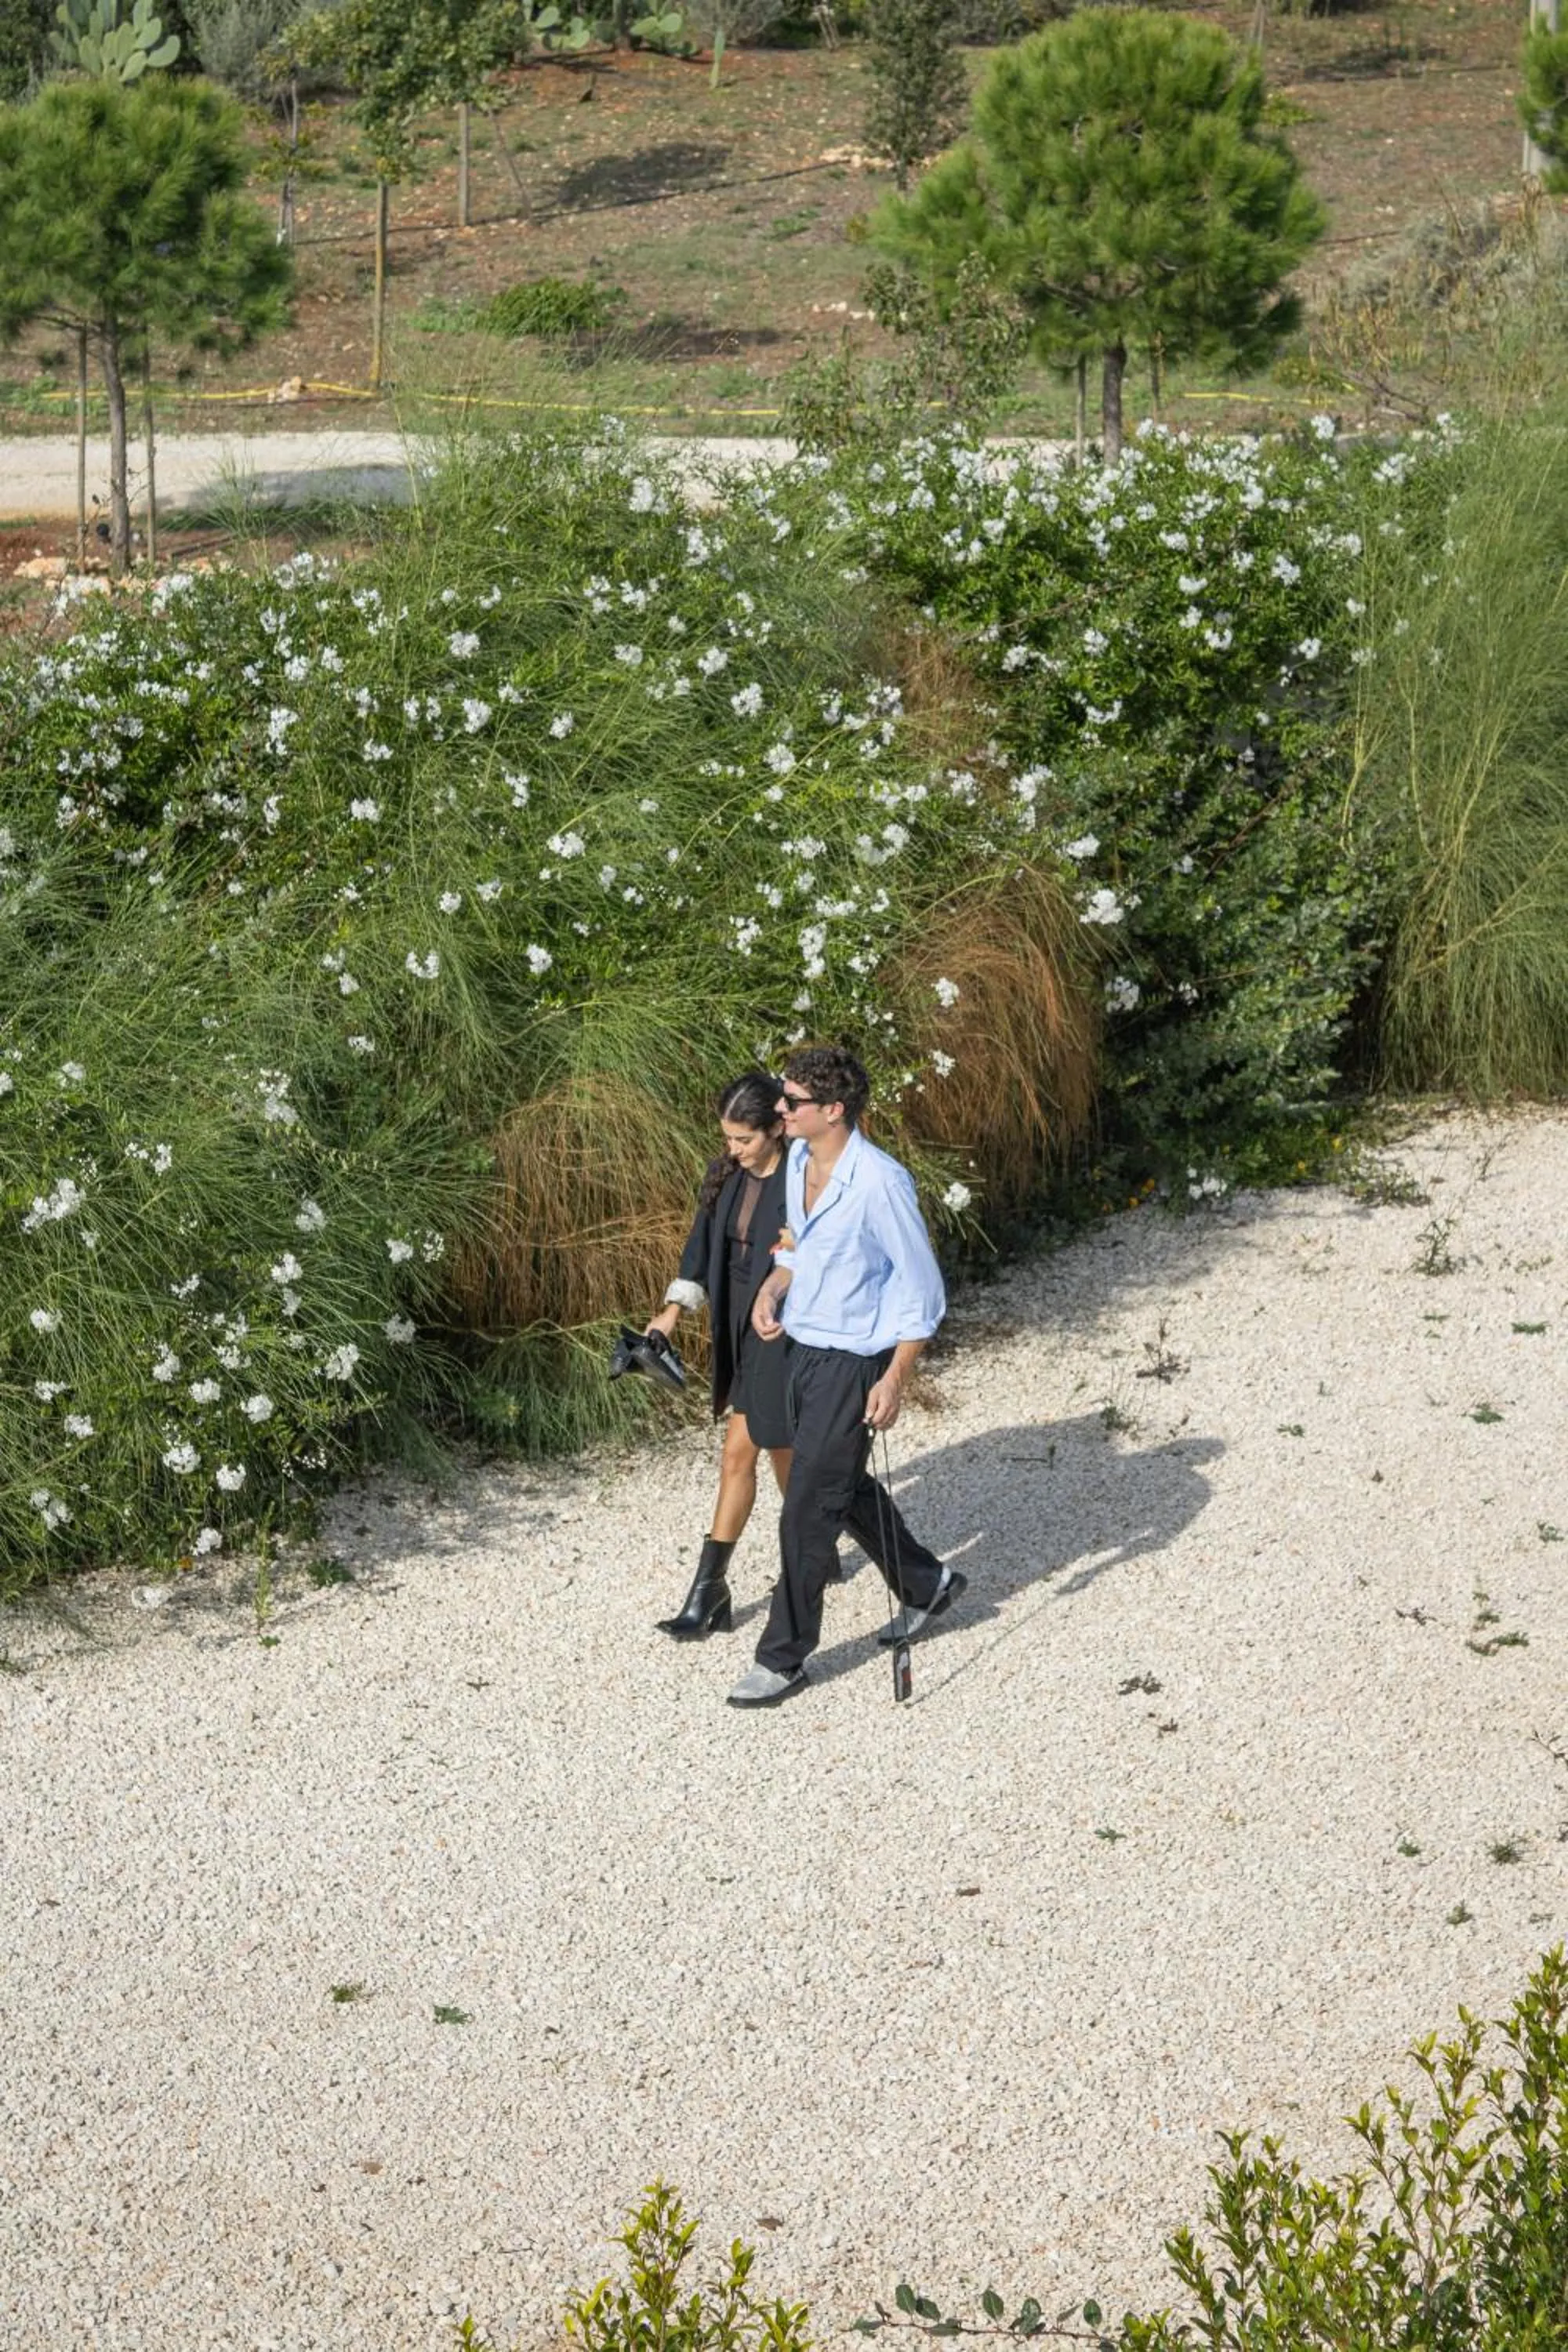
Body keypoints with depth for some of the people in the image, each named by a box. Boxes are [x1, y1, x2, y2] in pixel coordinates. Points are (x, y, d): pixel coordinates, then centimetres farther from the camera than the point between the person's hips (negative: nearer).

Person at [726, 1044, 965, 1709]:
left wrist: (894, 1381, -18)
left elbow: (922, 1291, -17)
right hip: (798, 1351, 9)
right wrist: (771, 1288, -1)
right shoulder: (798, 1162, 1)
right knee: (844, 1489, 23)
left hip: (850, 1364, -9)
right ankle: (927, 1584, 44)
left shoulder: (880, 1182, -24)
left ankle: (784, 1658, 8)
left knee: (807, 1512, -3)